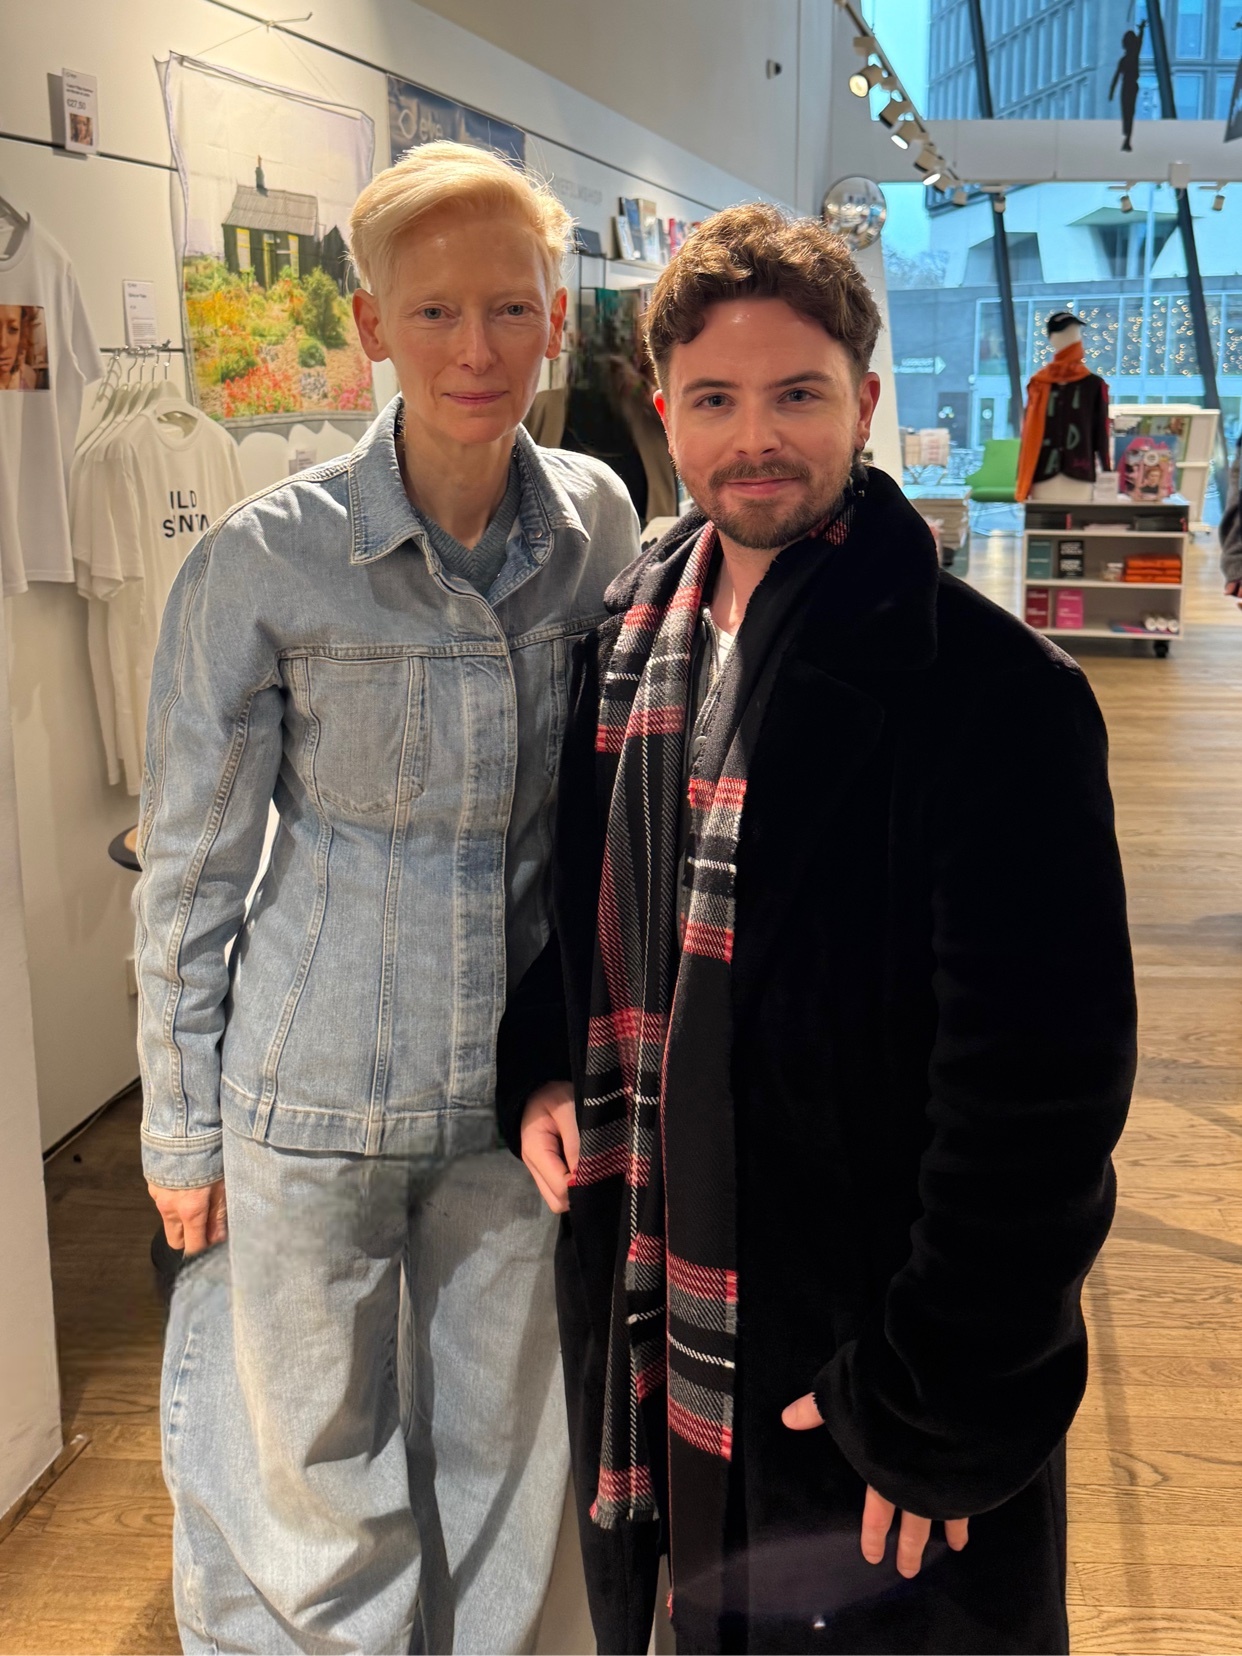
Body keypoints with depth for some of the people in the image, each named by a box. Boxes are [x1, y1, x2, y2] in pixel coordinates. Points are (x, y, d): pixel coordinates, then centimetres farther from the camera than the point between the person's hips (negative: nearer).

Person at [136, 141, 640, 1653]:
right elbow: (190, 868, -6)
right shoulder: (264, 562, -15)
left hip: (519, 1081, 3)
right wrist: (182, 1132, -1)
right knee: (316, 1471, 14)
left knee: (499, 1458, 20)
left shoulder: (598, 524, -4)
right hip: (318, 1090, -3)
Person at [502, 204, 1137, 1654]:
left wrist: (939, 1406, -19)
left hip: (851, 1368, -6)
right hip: (648, 1327, 6)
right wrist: (542, 1064, 1)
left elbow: (1039, 1087, -21)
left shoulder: (989, 693, -19)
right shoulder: (624, 637, 3)